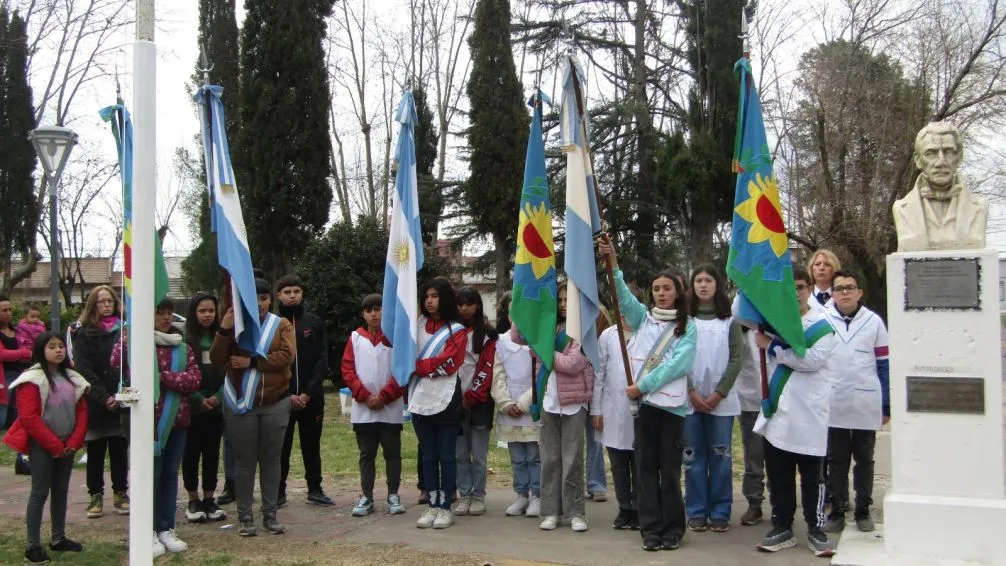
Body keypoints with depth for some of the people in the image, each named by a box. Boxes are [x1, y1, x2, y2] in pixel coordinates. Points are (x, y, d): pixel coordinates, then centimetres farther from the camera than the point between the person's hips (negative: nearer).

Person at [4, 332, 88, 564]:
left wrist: (73, 443, -5)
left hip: (67, 446, 6)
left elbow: (81, 411, 8)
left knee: (61, 491, 13)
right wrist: (55, 445, -16)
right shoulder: (32, 379, -11)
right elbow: (29, 417, -17)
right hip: (42, 446, -6)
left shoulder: (72, 378, 8)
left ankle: (58, 539, 24)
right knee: (40, 492, -3)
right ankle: (33, 547, 3)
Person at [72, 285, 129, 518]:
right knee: (95, 451, 5)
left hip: (121, 401, 1)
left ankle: (120, 493, 14)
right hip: (95, 403, -1)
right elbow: (84, 370, -6)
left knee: (119, 449, 6)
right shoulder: (84, 334, 2)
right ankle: (96, 495, 13)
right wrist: (104, 398, -15)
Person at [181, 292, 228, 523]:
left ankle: (209, 499, 17)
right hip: (191, 407, -3)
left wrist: (218, 396, -9)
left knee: (212, 452, 8)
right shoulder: (183, 339, -5)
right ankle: (193, 501, 15)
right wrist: (199, 399, -14)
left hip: (217, 407, 3)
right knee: (192, 453, 5)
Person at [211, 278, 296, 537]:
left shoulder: (282, 325, 3)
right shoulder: (235, 324, 2)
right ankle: (245, 517, 13)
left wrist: (252, 362, -18)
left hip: (275, 403, 1)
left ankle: (270, 515, 16)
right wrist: (223, 331, -19)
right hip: (241, 404, -1)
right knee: (244, 461, 5)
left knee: (271, 460, 8)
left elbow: (287, 355, -12)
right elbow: (217, 360, -6)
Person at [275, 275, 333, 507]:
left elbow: (322, 361, 1)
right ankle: (279, 491, 15)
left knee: (312, 445, 9)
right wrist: (287, 395, -10)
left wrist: (308, 393, -9)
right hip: (281, 398, -1)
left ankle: (315, 489, 18)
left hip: (312, 398, 1)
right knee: (281, 447, 5)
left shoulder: (315, 323, 5)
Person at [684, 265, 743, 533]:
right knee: (693, 457, 3)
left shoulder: (730, 321, 5)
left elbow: (736, 360, -1)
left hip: (721, 399, 0)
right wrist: (692, 392, -9)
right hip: (689, 399, 0)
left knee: (720, 457, 2)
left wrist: (718, 394, -10)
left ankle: (720, 512, 12)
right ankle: (696, 512, 12)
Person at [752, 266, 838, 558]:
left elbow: (814, 359, -16)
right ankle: (782, 527, 21)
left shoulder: (823, 323, -3)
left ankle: (816, 529, 17)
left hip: (808, 413, -4)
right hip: (777, 409, 4)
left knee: (812, 476, 5)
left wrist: (772, 347, -13)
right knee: (778, 475, 10)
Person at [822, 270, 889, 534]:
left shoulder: (874, 322, 2)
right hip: (833, 406, 0)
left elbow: (884, 365, 4)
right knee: (836, 461, 8)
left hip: (867, 406, 0)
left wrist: (886, 406, 1)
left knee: (864, 460, 11)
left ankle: (863, 511, 22)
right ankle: (837, 510, 17)